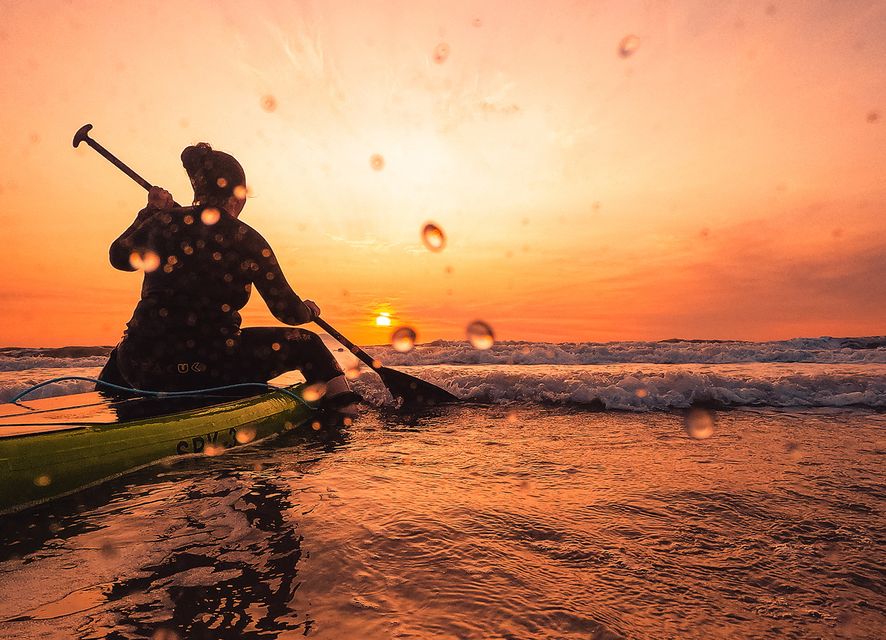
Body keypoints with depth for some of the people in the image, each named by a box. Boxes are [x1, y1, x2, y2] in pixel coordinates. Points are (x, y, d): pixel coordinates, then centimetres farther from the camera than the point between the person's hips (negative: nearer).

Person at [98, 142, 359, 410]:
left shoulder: (164, 220, 1)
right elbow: (289, 312, -5)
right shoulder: (249, 241, -7)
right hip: (210, 371, -4)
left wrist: (149, 212, 31)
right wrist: (310, 310, 17)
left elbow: (119, 257, 22)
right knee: (307, 343, 9)